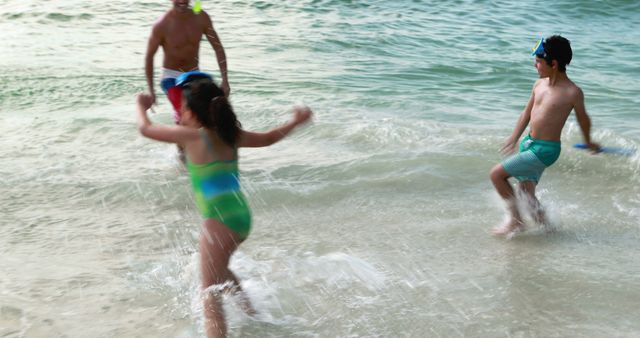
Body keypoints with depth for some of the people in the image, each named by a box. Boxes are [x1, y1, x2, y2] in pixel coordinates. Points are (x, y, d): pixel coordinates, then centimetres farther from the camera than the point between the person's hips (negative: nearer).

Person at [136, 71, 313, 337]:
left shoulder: (192, 136, -10)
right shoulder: (231, 135, 7)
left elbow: (146, 129, 0)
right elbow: (268, 138, 23)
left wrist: (141, 106, 21)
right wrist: (295, 122, 38)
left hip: (219, 221, -8)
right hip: (242, 217, 8)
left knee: (211, 295, -3)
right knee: (218, 268, 34)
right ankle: (249, 310, 46)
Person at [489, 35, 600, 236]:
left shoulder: (572, 92, -16)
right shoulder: (539, 84, 3)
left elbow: (583, 119, 2)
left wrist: (588, 143, 19)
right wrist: (515, 138, 22)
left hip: (545, 150, -7)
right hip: (528, 144, 7)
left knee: (497, 174, -11)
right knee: (527, 192, 15)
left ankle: (515, 220, 3)